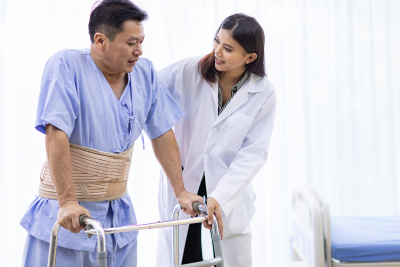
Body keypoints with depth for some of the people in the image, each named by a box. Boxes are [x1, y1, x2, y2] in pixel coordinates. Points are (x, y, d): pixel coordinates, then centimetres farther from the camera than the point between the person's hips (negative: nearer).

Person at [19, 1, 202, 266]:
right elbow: (57, 135, -21)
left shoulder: (145, 72, 2)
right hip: (67, 213, -4)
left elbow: (162, 133, 6)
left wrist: (181, 191, 4)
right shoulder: (66, 65, -14)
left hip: (119, 211, 5)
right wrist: (68, 202, -26)